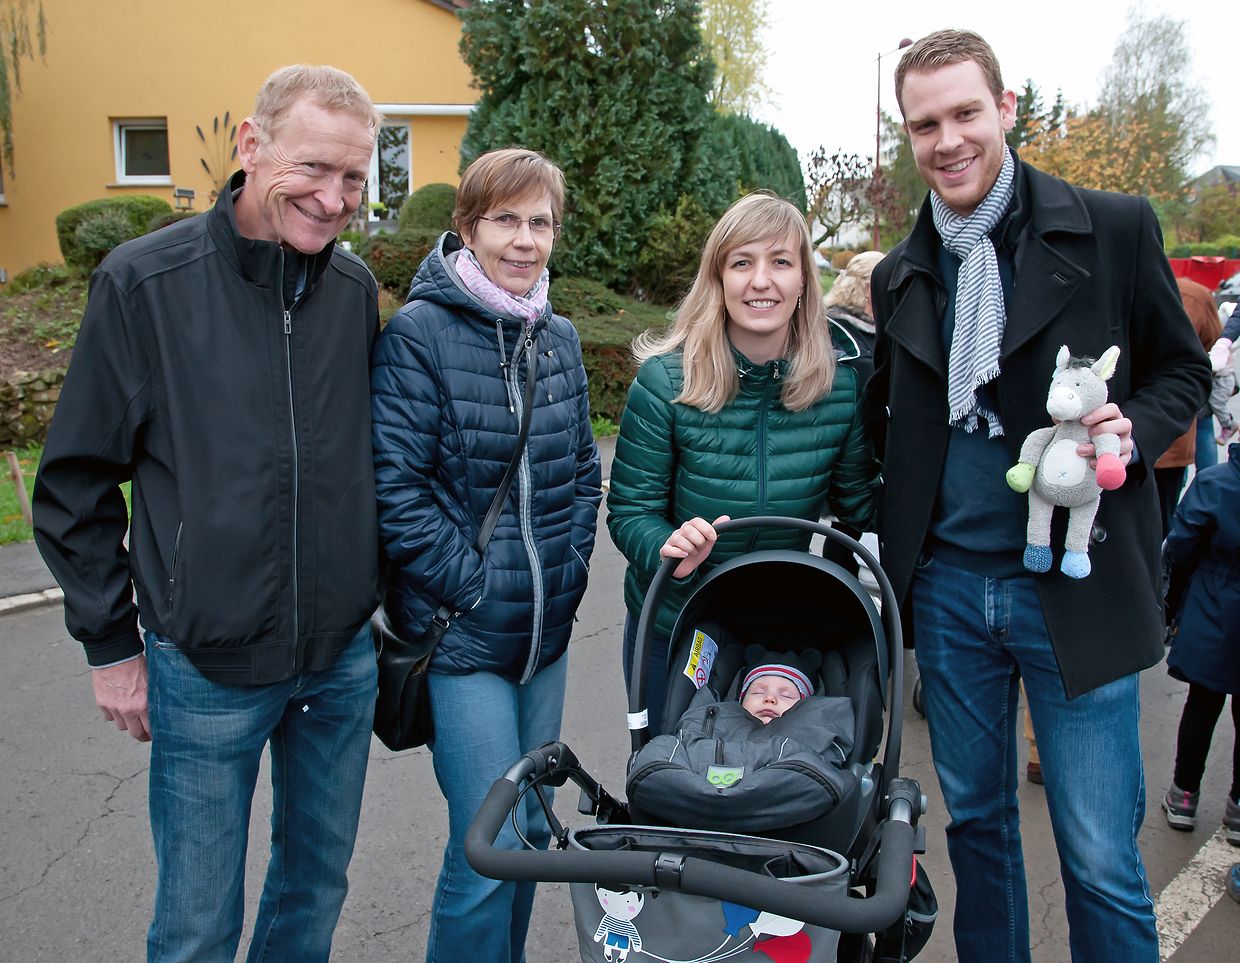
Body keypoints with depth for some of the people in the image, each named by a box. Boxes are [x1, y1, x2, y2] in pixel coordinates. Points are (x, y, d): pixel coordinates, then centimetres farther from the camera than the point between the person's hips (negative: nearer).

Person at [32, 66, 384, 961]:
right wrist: (111, 642, -3)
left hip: (344, 659, 4)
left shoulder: (356, 289, 1)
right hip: (206, 668, -3)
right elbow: (76, 484, -4)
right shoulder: (145, 281, -11)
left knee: (319, 886, 20)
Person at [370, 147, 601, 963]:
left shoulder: (559, 337, 7)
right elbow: (395, 485, -15)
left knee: (533, 829, 18)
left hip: (548, 628, 7)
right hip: (461, 633, -6)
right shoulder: (420, 331, -12)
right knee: (490, 843, -4)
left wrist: (572, 560, 5)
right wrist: (470, 585, -15)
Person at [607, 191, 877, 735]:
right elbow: (629, 511, -13)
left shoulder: (840, 388, -10)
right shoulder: (665, 381, -17)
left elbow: (858, 505, 2)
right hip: (672, 628, -2)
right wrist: (666, 548, -31)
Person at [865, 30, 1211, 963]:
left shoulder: (1114, 228, -3)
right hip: (947, 587, 4)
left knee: (1100, 856, 3)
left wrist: (1133, 431, -16)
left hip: (1074, 586, -3)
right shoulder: (900, 276, 8)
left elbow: (1184, 368, 5)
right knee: (975, 819, 17)